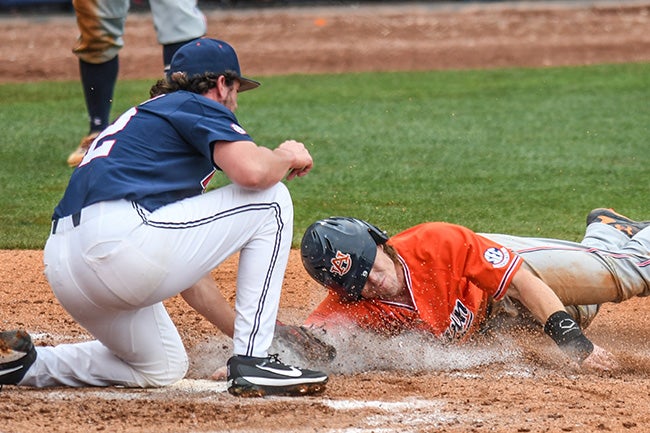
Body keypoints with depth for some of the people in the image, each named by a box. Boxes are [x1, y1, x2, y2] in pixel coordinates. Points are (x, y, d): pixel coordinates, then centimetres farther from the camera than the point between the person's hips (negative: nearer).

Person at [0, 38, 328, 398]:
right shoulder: (200, 107, 10)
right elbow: (252, 171, -11)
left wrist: (239, 329, 38)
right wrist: (287, 155, 13)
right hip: (119, 243, -9)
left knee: (163, 368, 31)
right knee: (271, 200, 7)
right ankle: (253, 362, 3)